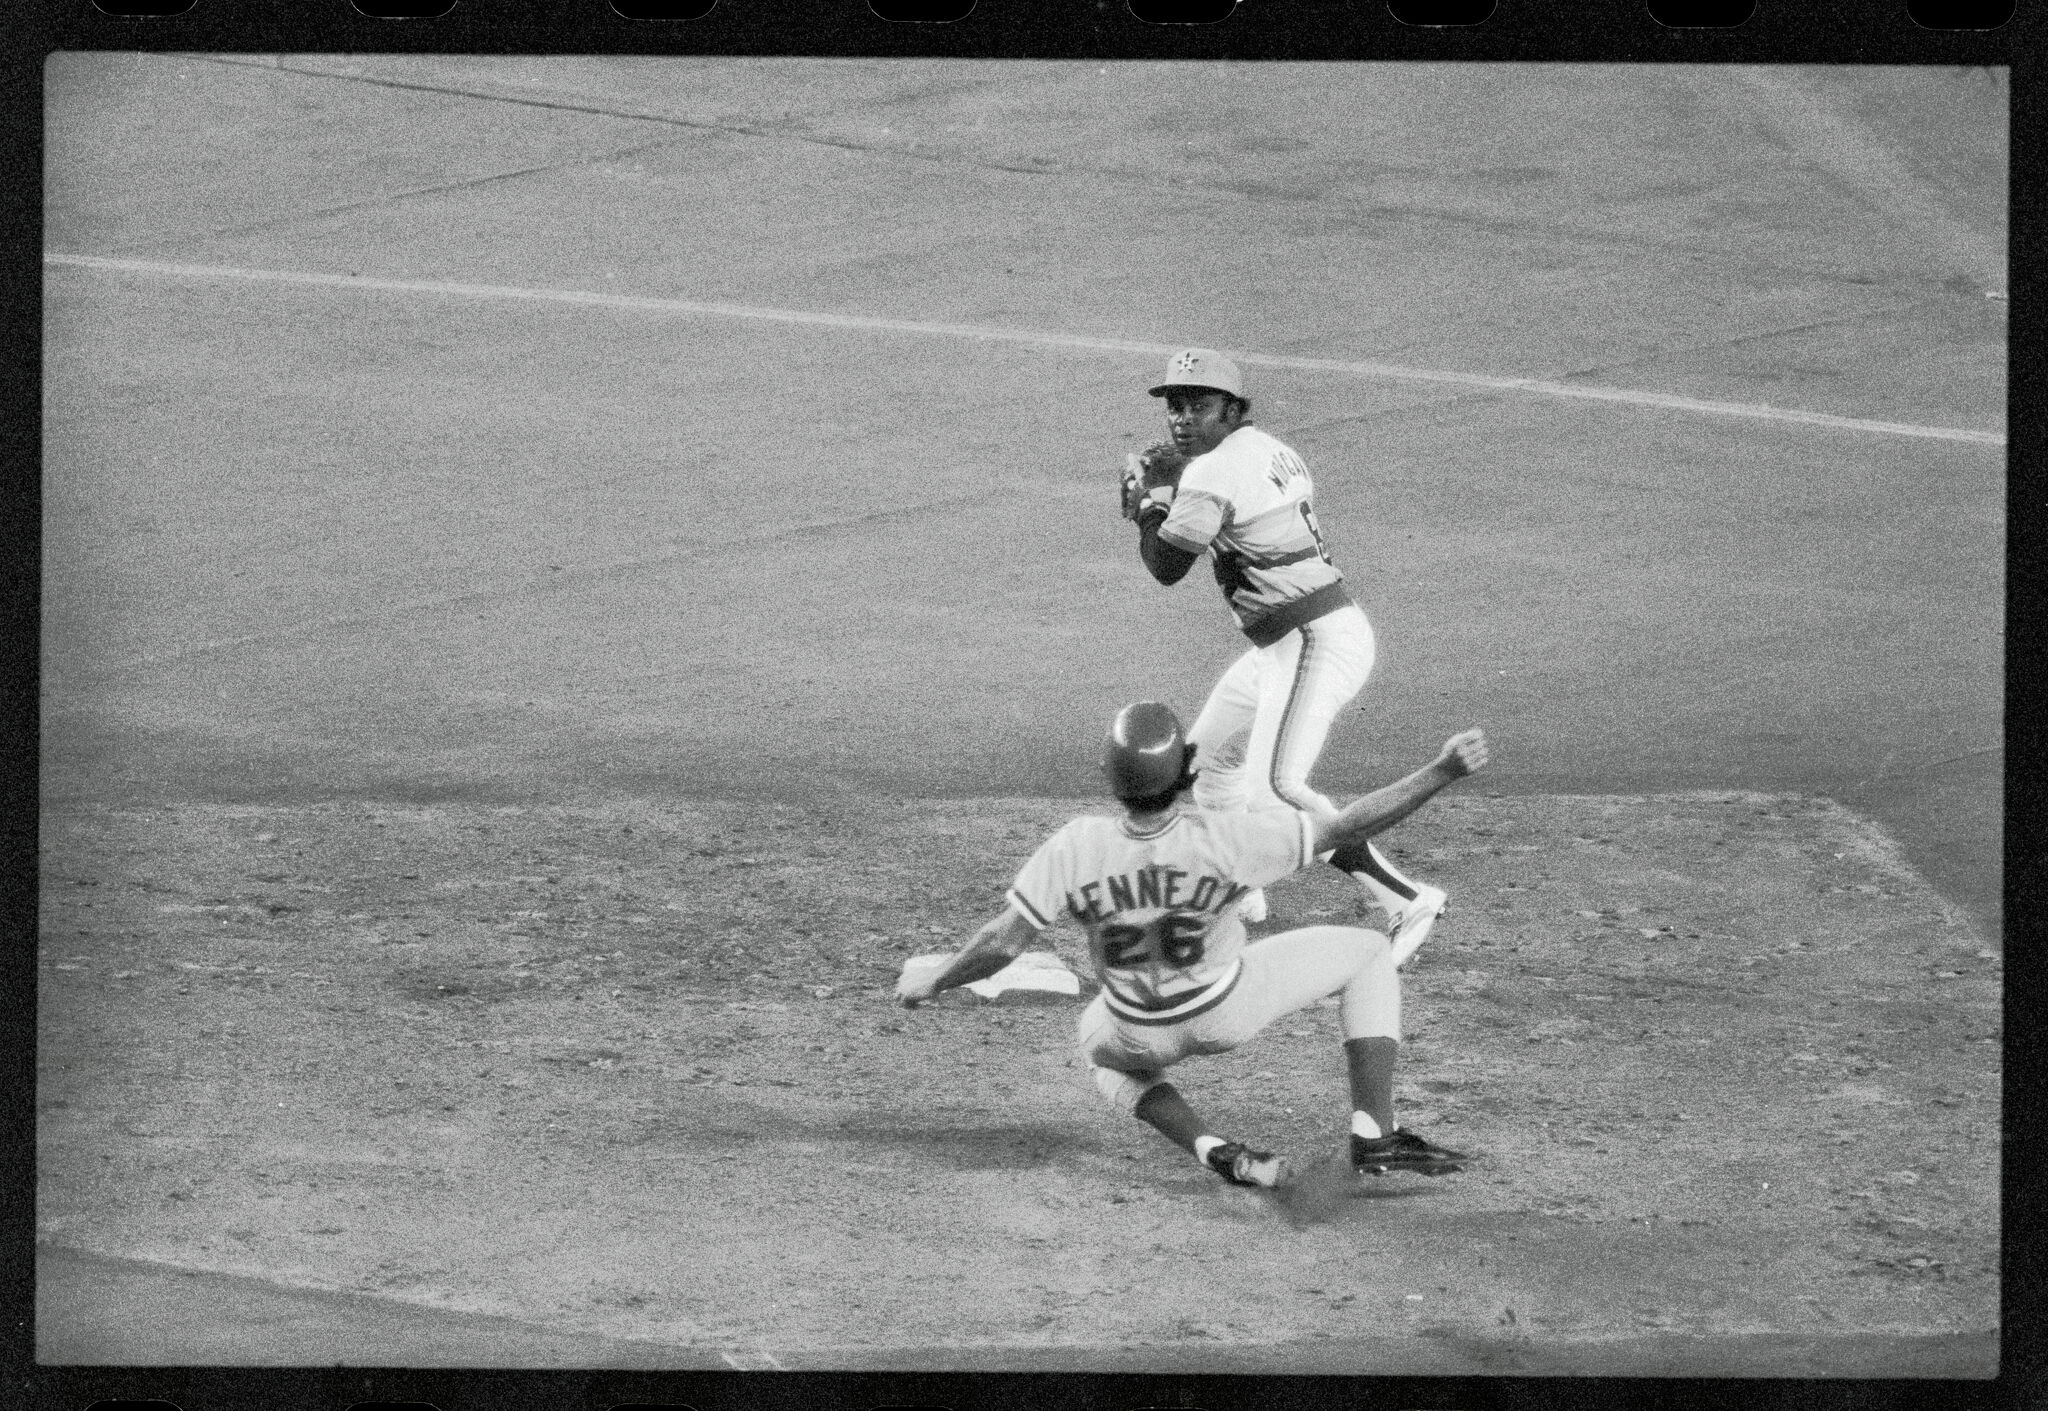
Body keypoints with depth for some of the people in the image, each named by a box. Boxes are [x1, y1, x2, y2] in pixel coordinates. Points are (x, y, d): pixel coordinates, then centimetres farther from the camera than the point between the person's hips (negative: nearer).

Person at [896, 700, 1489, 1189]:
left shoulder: (1076, 848, -27)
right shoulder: (1225, 838, -31)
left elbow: (1000, 945, -21)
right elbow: (1349, 826, -25)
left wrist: (933, 981, -3)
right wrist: (1441, 772, -19)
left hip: (1140, 1034, 1)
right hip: (1227, 1012, -1)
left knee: (1103, 1049, 38)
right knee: (1368, 953, 14)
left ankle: (1213, 1151, 10)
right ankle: (1373, 1135, 3)